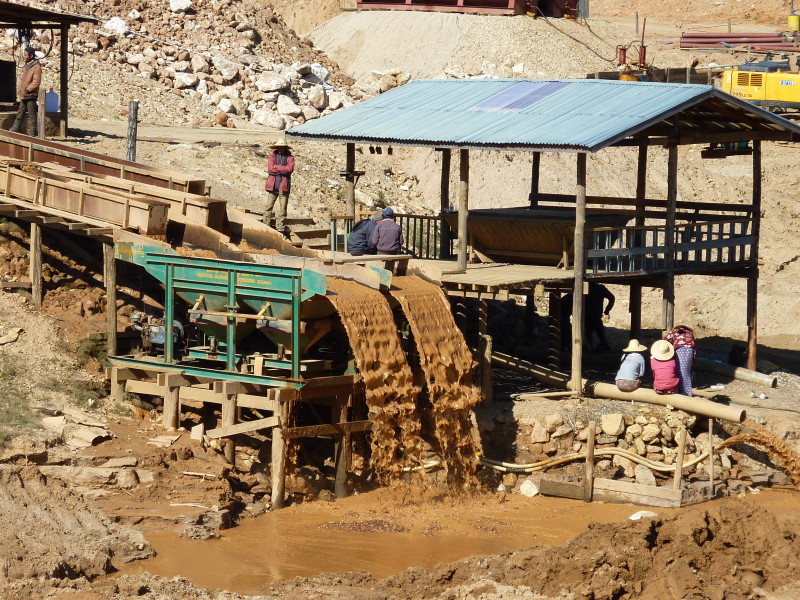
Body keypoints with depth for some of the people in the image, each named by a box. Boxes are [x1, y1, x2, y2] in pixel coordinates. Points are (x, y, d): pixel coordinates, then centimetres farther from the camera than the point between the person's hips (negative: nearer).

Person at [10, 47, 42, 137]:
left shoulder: (36, 67, -13)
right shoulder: (26, 66, 14)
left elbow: (36, 82, -20)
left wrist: (26, 90, -20)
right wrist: (20, 90, 12)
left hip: (31, 95, -9)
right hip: (24, 96, 9)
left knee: (32, 116, -1)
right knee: (19, 115, 12)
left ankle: (31, 134, 3)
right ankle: (13, 132, 16)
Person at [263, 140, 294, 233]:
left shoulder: (290, 158, 7)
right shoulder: (272, 156, 9)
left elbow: (290, 169, -10)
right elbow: (270, 169, -6)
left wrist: (277, 167, -8)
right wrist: (283, 169, -9)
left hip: (284, 186, -1)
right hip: (273, 185, 1)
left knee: (283, 207, -1)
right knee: (268, 206, 0)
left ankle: (280, 225, 5)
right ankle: (266, 225, 5)